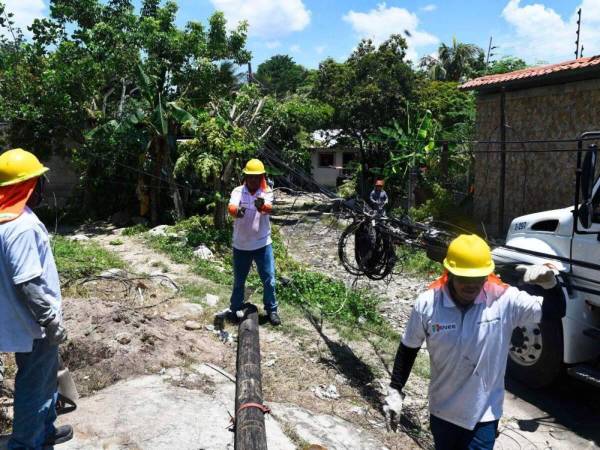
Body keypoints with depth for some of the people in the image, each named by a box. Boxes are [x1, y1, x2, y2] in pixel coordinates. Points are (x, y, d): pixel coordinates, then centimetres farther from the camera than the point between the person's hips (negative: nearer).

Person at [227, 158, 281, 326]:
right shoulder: (238, 191, -6)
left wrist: (262, 206, -53)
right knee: (239, 280, 14)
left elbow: (269, 208, -28)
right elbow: (231, 207, -25)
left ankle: (271, 309, 21)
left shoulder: (266, 192, -6)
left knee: (269, 279, 3)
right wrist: (237, 211, -50)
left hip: (262, 244, 0)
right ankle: (236, 308, 34)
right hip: (241, 245, 0)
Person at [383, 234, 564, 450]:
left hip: (484, 415, -2)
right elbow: (408, 349, -4)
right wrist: (395, 391, -3)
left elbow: (555, 311, -13)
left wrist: (550, 282, -33)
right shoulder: (427, 304, -17)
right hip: (442, 412, 2)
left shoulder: (504, 300, -18)